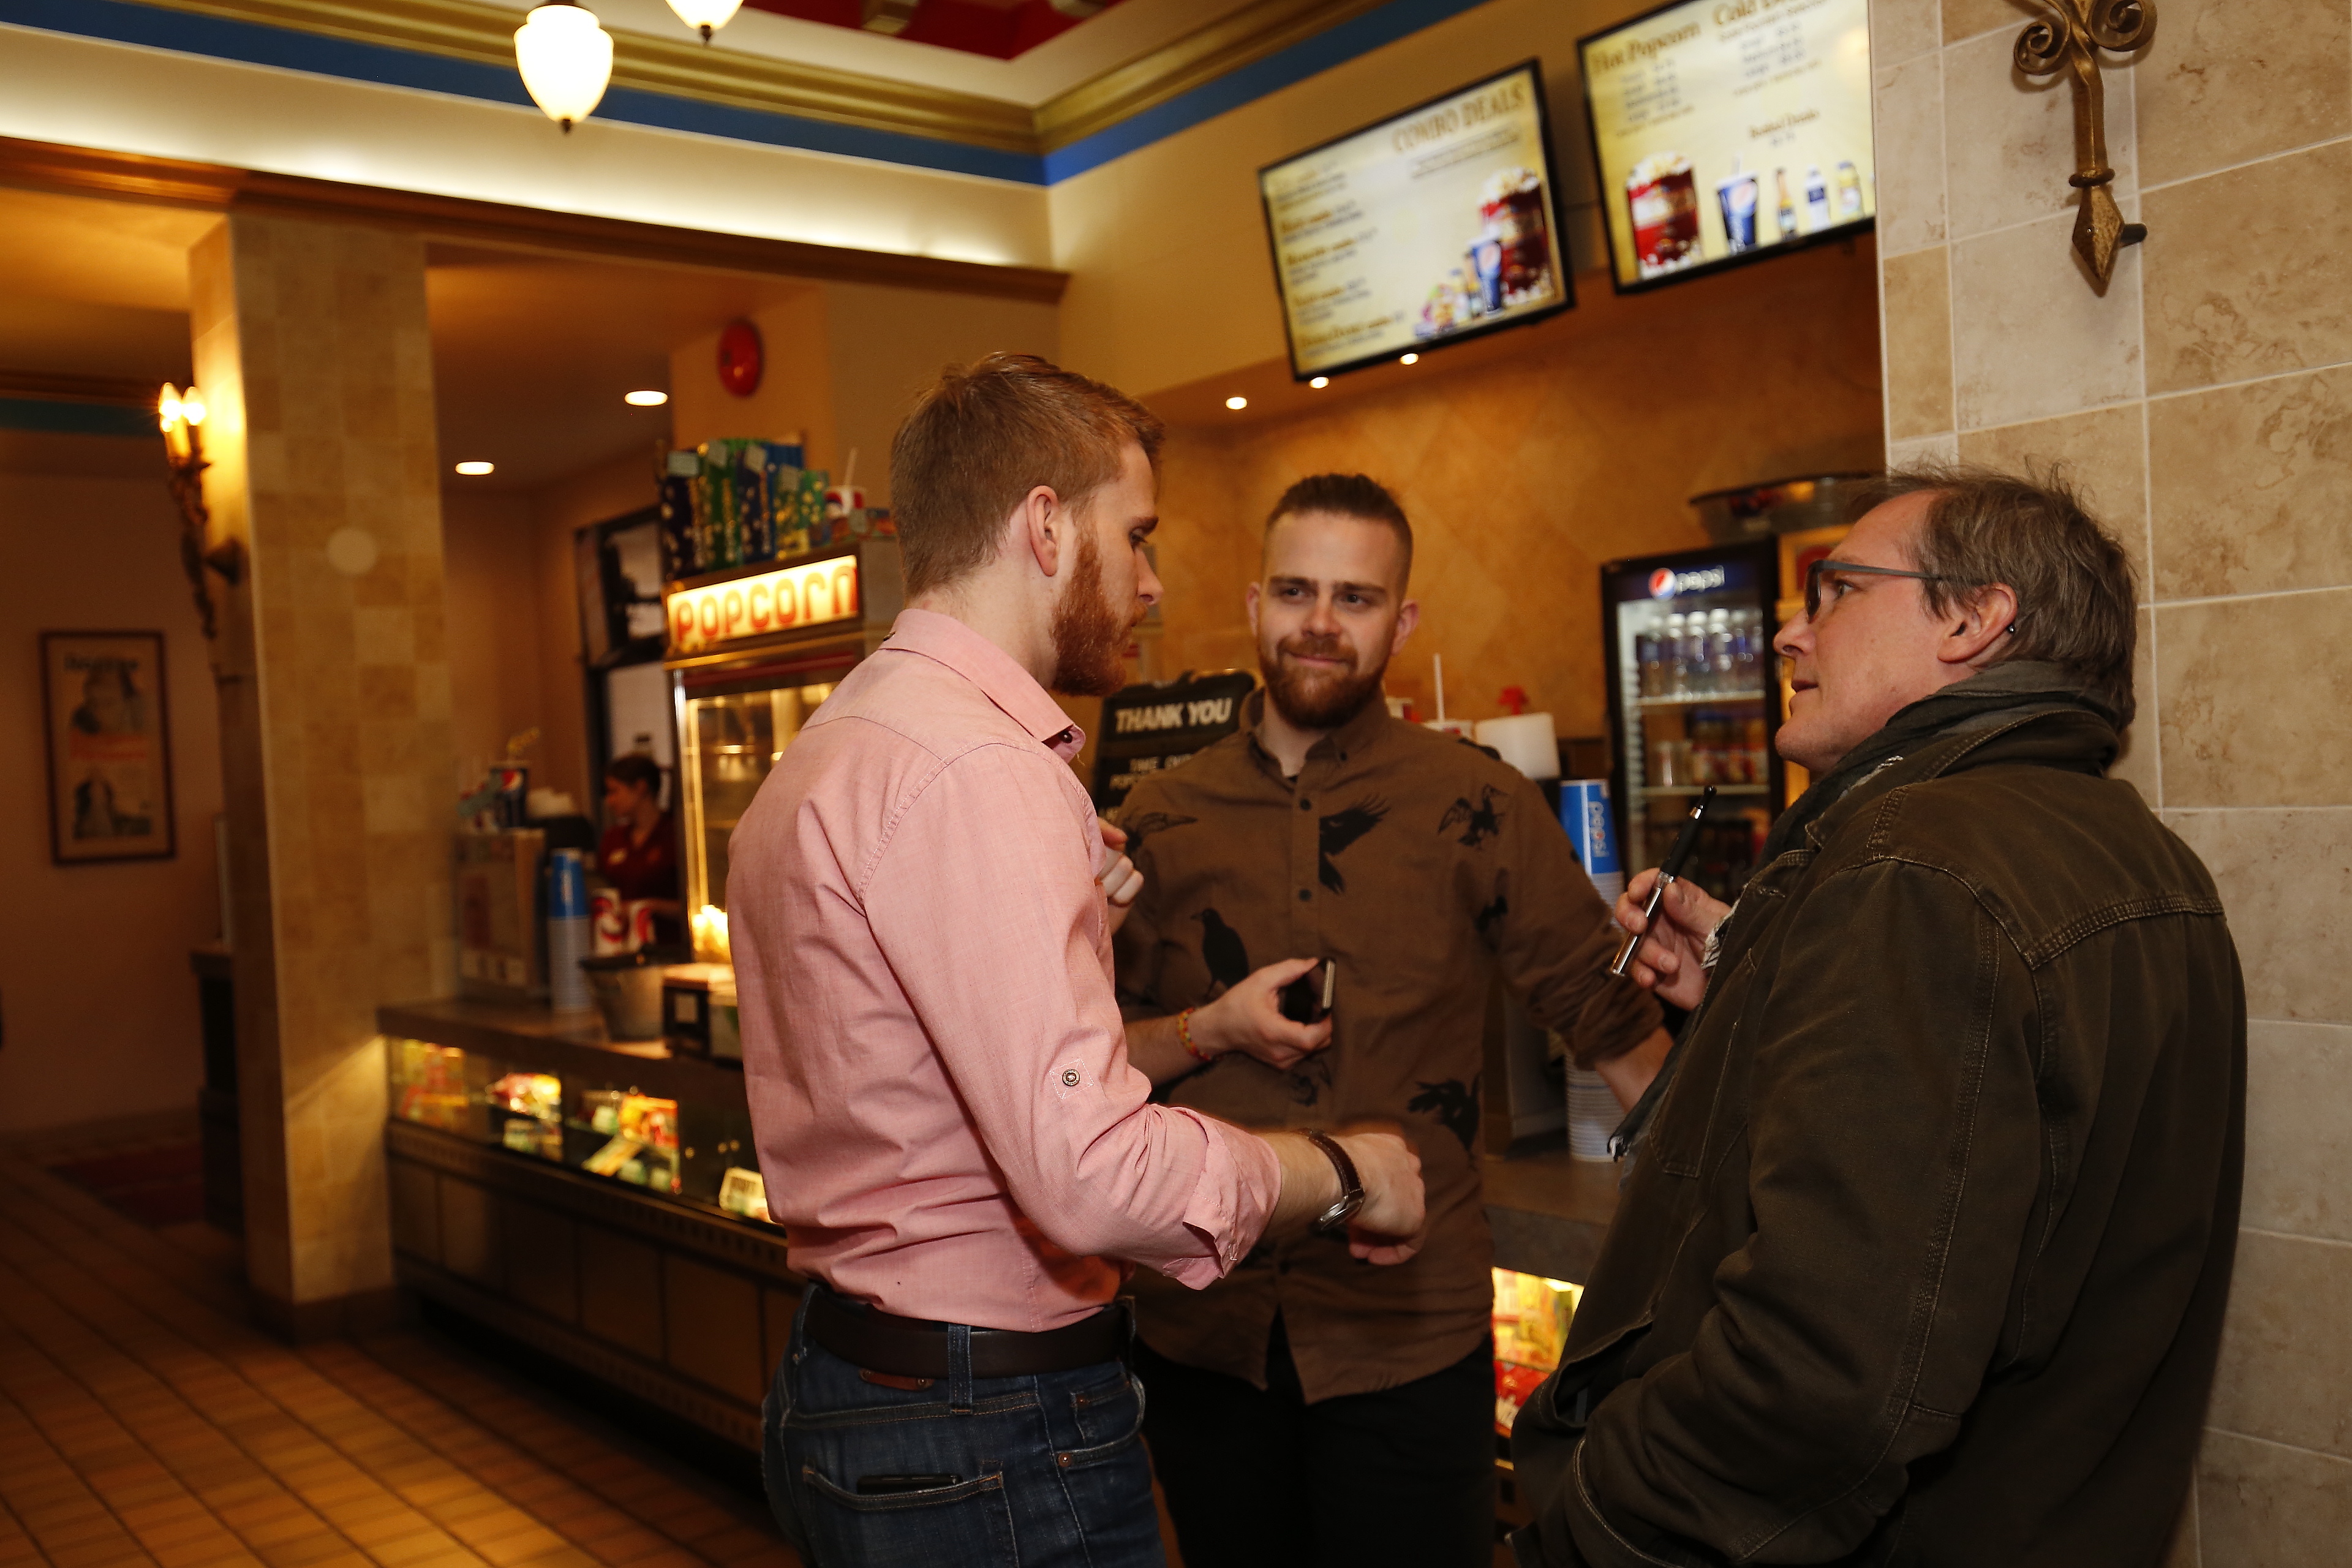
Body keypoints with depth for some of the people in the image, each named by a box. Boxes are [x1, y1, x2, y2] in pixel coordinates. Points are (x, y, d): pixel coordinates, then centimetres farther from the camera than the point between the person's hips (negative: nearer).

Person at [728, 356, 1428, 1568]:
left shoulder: (826, 751, 11)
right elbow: (1094, 1171, -30)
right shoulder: (976, 772, -23)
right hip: (996, 1439, -10)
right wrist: (1343, 1174, -15)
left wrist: (1073, 908, 11)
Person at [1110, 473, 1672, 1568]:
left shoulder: (1475, 806, -4)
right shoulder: (1161, 819, 3)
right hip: (1202, 1324, 3)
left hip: (1408, 1325, -2)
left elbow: (1604, 1010, 1)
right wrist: (1210, 1033, -11)